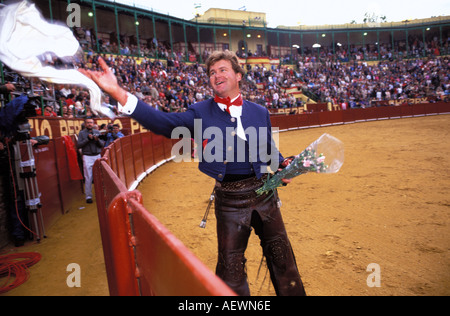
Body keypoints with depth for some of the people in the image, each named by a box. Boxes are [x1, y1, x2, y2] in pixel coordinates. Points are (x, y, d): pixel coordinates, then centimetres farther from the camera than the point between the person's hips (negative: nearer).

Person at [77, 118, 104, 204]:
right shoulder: (82, 133, 2)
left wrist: (97, 140, -14)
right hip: (87, 157, -3)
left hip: (97, 156, 3)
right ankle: (88, 196, 6)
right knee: (88, 177, -2)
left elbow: (102, 144, 5)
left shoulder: (97, 132, 10)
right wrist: (87, 139, -14)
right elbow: (78, 145, -7)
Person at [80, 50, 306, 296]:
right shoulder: (201, 112, -3)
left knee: (281, 256, 17)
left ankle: (293, 292, 42)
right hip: (229, 200, -2)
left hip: (264, 193, 3)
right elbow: (164, 123, -17)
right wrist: (119, 94, -27)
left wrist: (282, 164, -8)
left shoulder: (260, 112, 5)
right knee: (230, 266, 9)